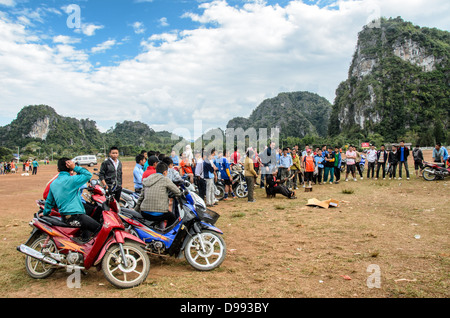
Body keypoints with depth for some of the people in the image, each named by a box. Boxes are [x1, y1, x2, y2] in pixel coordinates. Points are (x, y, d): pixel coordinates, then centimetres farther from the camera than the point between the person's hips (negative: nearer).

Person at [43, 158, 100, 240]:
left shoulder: (53, 183, 10)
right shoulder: (71, 180, -14)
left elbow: (49, 202, 19)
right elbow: (88, 175, -10)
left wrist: (45, 214, 33)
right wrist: (75, 167, -8)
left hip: (64, 217, 9)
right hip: (75, 217, -9)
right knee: (99, 228, -7)